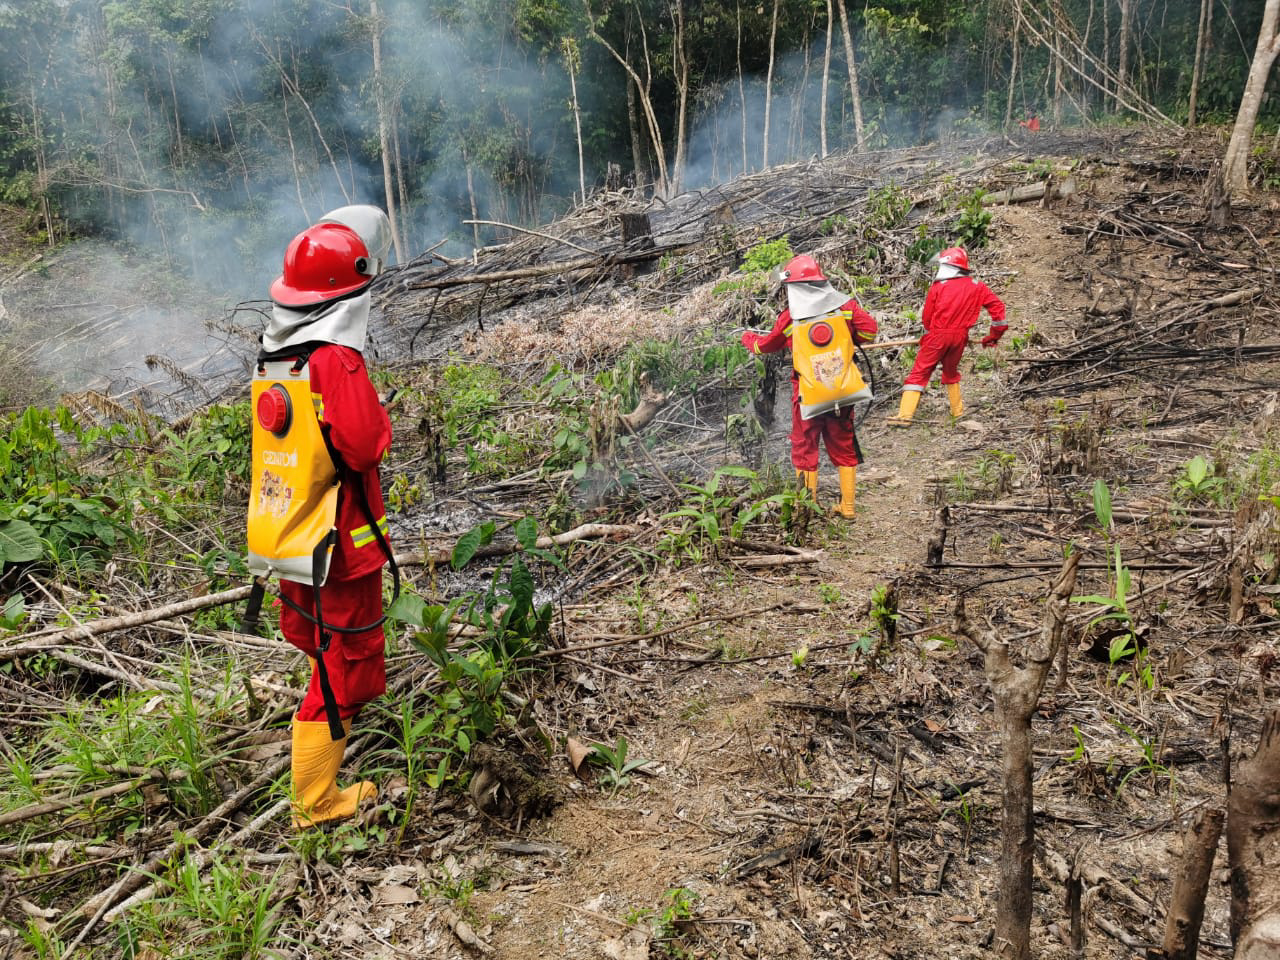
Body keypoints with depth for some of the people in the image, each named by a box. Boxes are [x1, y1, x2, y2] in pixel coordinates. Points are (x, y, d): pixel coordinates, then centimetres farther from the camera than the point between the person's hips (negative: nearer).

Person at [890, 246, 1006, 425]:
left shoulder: (938, 287, -3)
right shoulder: (977, 287, 6)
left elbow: (926, 318, -1)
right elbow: (997, 305, 6)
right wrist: (994, 335, 13)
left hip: (938, 335, -4)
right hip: (960, 336, 4)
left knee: (919, 373, -2)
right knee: (951, 371, 25)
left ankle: (905, 414, -10)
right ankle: (958, 409, 33)